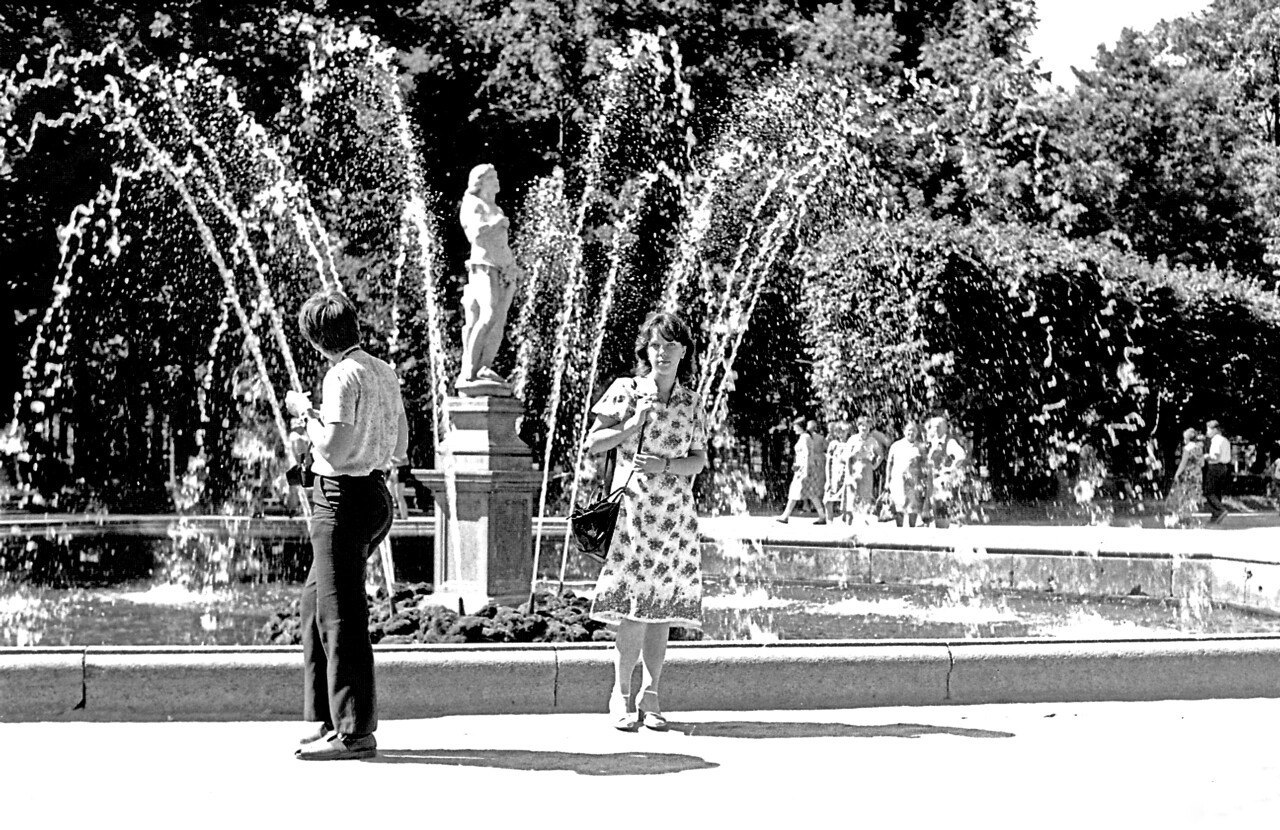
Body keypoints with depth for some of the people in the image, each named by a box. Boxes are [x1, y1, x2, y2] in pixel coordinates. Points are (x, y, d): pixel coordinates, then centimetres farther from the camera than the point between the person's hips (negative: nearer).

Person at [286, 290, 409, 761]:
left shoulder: (343, 375, -14)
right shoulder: (384, 372, 12)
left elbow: (334, 449, -21)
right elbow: (400, 450, 16)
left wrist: (305, 412, -6)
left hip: (342, 498, -10)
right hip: (376, 494, 10)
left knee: (340, 615, -5)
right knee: (315, 600, 18)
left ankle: (354, 731, -3)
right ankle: (333, 717, 21)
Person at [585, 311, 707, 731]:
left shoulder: (692, 402, 9)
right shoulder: (624, 391, 2)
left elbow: (699, 461, 8)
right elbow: (592, 443, 2)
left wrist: (663, 464, -9)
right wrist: (632, 426, -11)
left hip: (676, 515, 3)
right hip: (632, 509, -3)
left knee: (662, 609, 3)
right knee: (633, 607, -10)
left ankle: (650, 695, 11)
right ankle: (621, 694, 2)